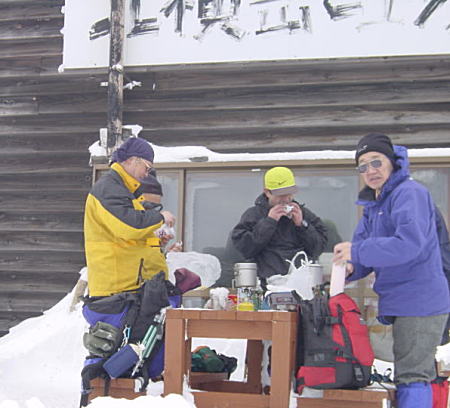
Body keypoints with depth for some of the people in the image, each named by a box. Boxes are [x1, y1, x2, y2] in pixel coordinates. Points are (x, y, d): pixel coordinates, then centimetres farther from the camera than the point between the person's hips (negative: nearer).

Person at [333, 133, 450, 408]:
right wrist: (351, 268, -9)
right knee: (421, 373, 18)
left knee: (412, 376, -8)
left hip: (419, 302, -10)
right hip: (397, 303, 10)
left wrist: (356, 252, -23)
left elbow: (409, 243, -27)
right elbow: (364, 248, 14)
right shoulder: (373, 204, 15)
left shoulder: (409, 192, -14)